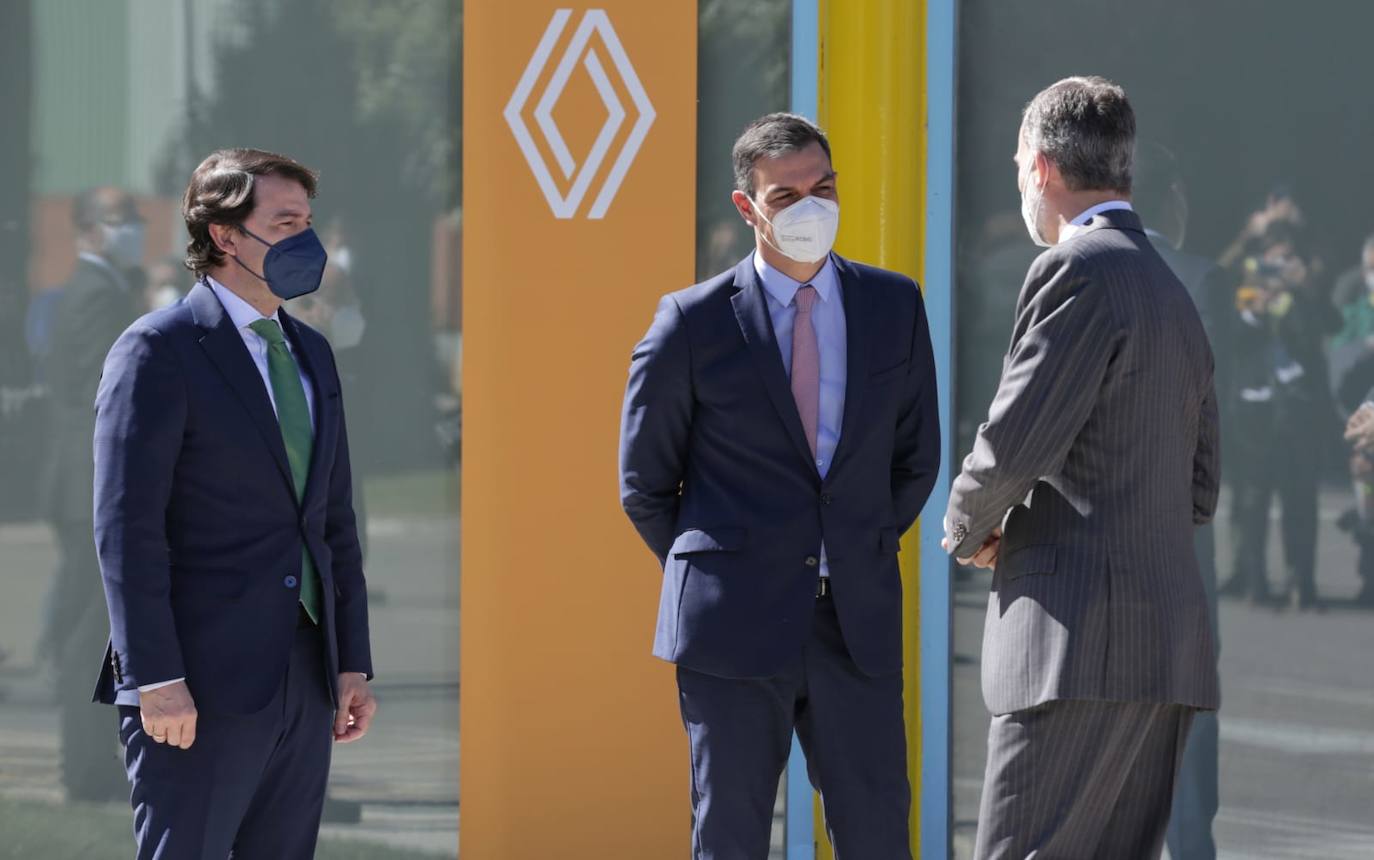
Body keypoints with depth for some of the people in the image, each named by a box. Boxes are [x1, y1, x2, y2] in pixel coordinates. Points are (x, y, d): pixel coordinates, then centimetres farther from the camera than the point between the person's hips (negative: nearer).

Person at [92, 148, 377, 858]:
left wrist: (353, 663, 14)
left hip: (304, 681, 7)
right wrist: (156, 679, -18)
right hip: (201, 684, -7)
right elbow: (127, 527, -13)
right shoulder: (158, 351, -7)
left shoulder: (311, 354, 17)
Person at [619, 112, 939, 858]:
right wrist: (714, 581, 9)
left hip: (857, 625, 3)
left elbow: (916, 455, 16)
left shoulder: (894, 306, 6)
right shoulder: (694, 323, -3)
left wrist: (857, 562, 13)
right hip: (734, 629, -3)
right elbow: (644, 482, 6)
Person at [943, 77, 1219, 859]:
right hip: (1172, 639, 9)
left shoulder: (1079, 271, -8)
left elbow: (1017, 441, -15)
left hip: (1085, 633, -9)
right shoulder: (1173, 296, 22)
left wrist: (969, 530, 5)